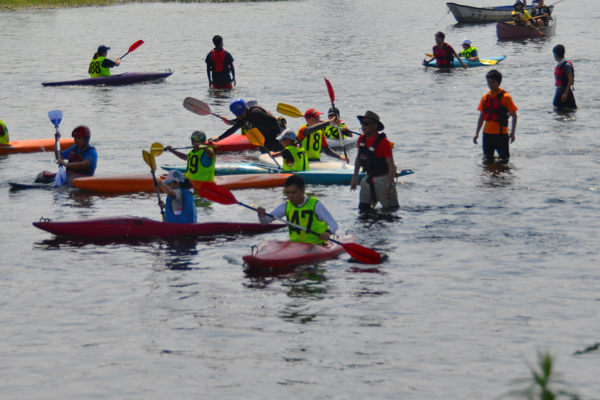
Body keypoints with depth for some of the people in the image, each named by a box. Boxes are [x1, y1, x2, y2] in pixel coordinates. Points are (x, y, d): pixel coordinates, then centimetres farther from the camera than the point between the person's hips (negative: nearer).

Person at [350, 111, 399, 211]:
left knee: (391, 210, -2)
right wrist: (355, 178, 20)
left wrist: (389, 186, -22)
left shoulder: (383, 142, -18)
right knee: (363, 209, 8)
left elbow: (391, 165, -18)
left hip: (383, 179, -6)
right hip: (369, 179, 6)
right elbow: (359, 158, 19)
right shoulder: (361, 140, 2)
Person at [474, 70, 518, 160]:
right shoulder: (485, 97, 6)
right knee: (488, 157, 10)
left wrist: (512, 133, -10)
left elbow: (514, 115, -5)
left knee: (504, 158, -2)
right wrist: (476, 133, 11)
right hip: (487, 132, 5)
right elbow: (482, 116, 14)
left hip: (501, 133, -5)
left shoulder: (505, 97, -8)